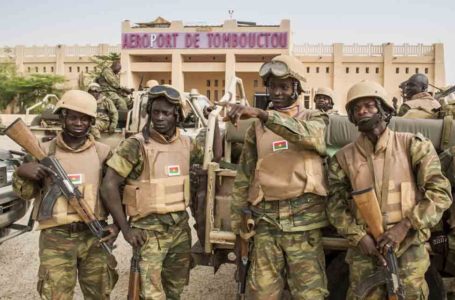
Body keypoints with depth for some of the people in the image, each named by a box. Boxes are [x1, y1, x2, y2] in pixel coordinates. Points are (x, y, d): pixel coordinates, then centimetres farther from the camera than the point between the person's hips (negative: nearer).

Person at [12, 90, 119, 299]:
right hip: (56, 238, -1)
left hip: (94, 236, 2)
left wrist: (117, 224, -2)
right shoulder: (44, 151, 1)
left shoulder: (102, 152, 3)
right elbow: (26, 194, 5)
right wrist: (21, 172, -14)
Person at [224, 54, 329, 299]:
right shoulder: (258, 127, 11)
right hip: (266, 219, 2)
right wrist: (236, 220, 11)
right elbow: (244, 175, 13)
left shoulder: (315, 119, 5)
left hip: (303, 218, -2)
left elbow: (307, 135, -21)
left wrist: (261, 113, -31)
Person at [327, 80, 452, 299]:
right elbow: (335, 206, 4)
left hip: (410, 247, 0)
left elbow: (441, 192, -4)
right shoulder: (343, 157, 3)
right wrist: (359, 237, -10)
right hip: (363, 249, 1)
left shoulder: (413, 146, 0)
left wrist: (405, 226, -14)